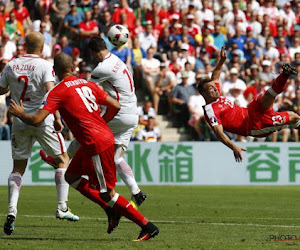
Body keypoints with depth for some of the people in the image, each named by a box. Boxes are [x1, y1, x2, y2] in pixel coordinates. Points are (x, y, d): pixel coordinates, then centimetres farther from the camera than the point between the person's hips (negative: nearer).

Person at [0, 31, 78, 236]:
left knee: (18, 167, 12)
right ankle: (62, 207, 4)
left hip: (20, 122, 4)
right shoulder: (44, 66, -9)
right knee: (63, 159, 11)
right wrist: (57, 119, -21)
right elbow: (51, 92, -22)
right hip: (42, 120, -4)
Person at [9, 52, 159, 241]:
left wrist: (20, 114, 6)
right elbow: (115, 106, 11)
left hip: (96, 145, -8)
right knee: (71, 176, 21)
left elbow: (37, 120, -15)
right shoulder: (88, 84, 11)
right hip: (105, 136, 8)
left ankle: (148, 226, 0)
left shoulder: (58, 92, -9)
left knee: (107, 193, 0)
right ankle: (110, 209, 18)